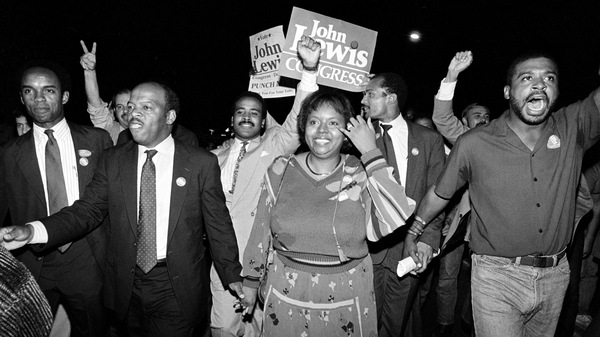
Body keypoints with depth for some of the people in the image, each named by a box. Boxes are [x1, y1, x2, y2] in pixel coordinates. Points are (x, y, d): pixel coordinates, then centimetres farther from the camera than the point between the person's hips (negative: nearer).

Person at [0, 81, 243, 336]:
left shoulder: (202, 163, -7)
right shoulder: (112, 160, 2)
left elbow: (218, 224, -4)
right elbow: (88, 210, -2)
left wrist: (232, 275, 2)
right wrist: (33, 231, -17)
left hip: (177, 289, -3)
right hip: (128, 284, 3)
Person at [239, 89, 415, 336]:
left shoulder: (361, 174, -10)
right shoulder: (281, 169, -5)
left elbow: (396, 219, -25)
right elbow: (262, 229, 4)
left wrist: (371, 153, -23)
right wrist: (251, 280, 10)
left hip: (346, 297, -1)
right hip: (286, 294, 1)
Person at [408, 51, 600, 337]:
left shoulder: (573, 128, -3)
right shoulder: (473, 144, -10)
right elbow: (439, 193, 3)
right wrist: (414, 232, 13)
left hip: (556, 275, 4)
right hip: (496, 278, -3)